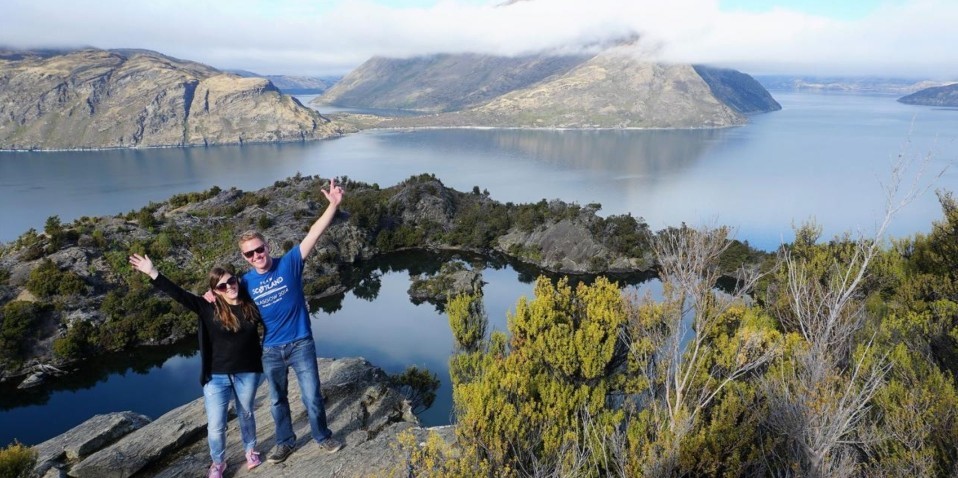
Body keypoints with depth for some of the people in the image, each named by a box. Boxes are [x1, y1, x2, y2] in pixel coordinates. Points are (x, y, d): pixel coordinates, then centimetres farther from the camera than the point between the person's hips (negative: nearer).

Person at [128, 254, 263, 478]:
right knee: (215, 426, 2)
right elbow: (178, 294, -16)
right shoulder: (209, 307, -10)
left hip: (247, 373, 1)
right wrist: (153, 273, -23)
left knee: (246, 414, 20)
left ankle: (251, 450, 46)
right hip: (217, 376, -1)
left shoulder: (251, 305, -7)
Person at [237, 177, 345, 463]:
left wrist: (333, 205, -34)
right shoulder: (246, 283, -3)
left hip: (301, 344, -3)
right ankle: (285, 442, 39)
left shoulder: (289, 263, -12)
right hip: (270, 351, 3)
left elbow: (314, 234, -22)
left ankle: (323, 437, 30)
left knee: (312, 397, 7)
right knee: (277, 400, 18)